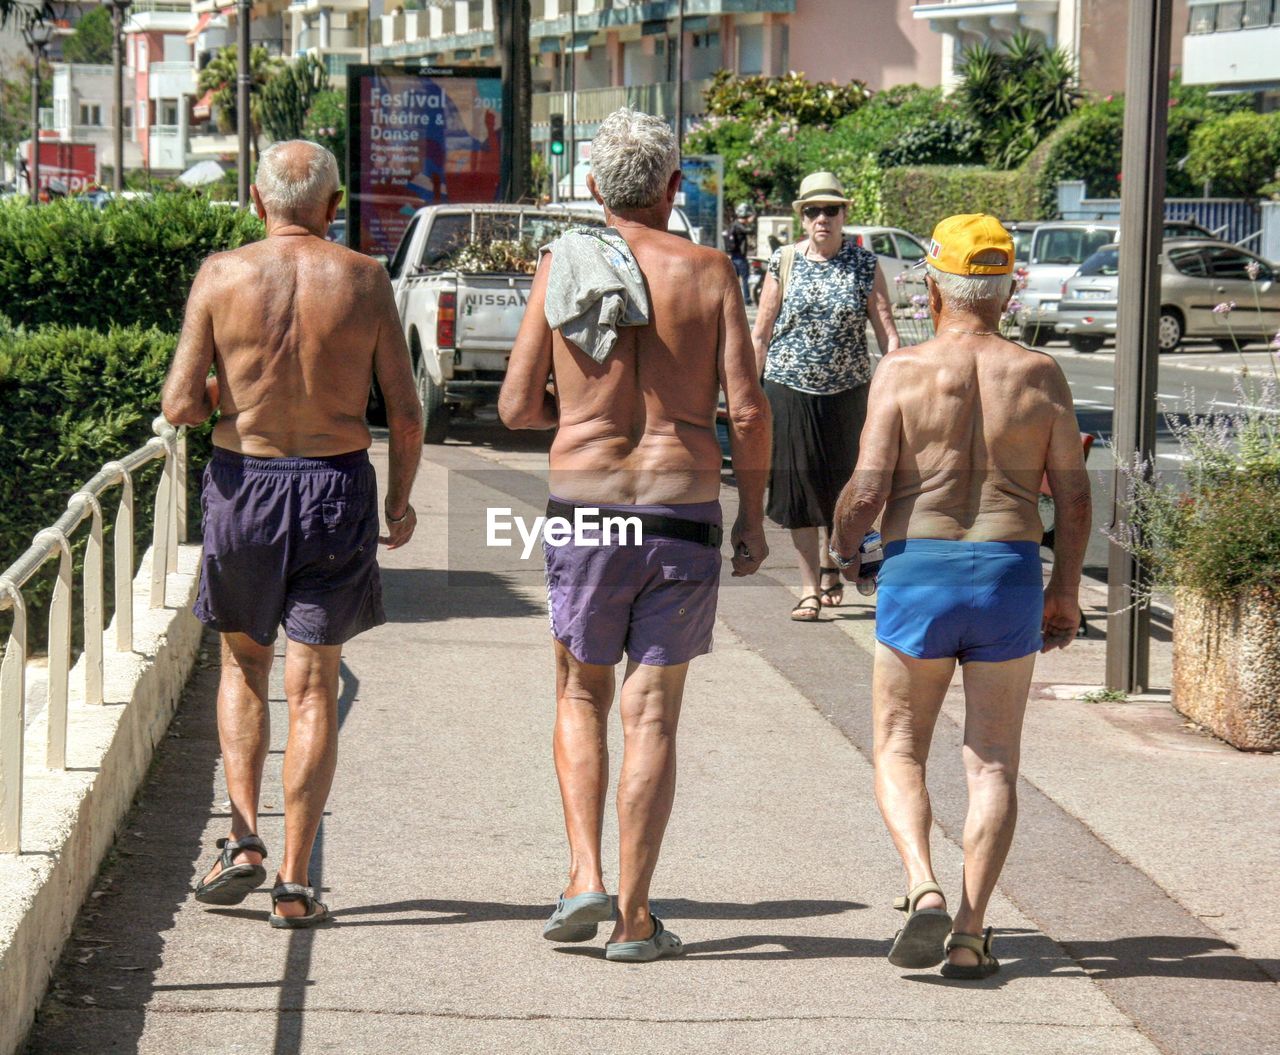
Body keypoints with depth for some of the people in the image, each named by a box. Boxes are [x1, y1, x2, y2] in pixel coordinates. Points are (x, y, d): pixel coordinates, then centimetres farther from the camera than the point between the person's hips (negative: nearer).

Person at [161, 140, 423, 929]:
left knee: (244, 663, 21)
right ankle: (295, 883, 2)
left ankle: (244, 839, 7)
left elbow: (182, 405, -8)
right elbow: (406, 411, -2)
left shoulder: (221, 276, -4)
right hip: (338, 483, 0)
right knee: (313, 686, 5)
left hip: (244, 481, 0)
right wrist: (401, 499, 13)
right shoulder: (365, 280, -2)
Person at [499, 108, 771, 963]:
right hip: (684, 514, -1)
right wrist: (753, 515, 6)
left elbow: (518, 406, 1)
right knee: (652, 714, 5)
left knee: (581, 697, 18)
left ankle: (585, 879, 3)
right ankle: (635, 917, 5)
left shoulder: (562, 266, 1)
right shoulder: (708, 272, -1)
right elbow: (748, 411, -6)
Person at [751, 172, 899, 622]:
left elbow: (887, 331, -2)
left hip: (847, 390, 0)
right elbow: (761, 334, 4)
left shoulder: (865, 265, 1)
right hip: (790, 388, 0)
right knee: (800, 484, -1)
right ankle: (809, 587, 5)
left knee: (841, 484, 9)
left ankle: (831, 570, 32)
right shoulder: (783, 263, 1)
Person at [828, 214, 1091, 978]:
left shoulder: (904, 371, -6)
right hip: (1010, 574, 2)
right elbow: (1074, 496, 2)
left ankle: (924, 890, -12)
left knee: (900, 751, 12)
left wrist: (844, 544, 10)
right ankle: (971, 932, 3)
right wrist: (1067, 588, 14)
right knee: (994, 763, 11)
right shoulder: (1040, 376, 1)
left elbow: (868, 491, -10)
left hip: (917, 572, -2)